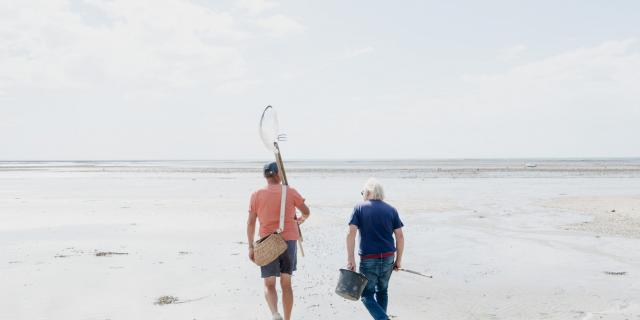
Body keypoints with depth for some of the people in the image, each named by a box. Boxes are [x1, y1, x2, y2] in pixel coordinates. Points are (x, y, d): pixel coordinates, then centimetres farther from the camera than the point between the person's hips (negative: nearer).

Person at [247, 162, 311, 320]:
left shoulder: (256, 195, 0)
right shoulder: (290, 192, -1)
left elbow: (250, 223, -1)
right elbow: (307, 212, 11)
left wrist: (251, 246, 5)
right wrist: (301, 219, 33)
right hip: (288, 241, 1)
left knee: (269, 285, 6)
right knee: (286, 283, 13)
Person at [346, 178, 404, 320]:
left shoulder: (359, 208, -1)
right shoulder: (391, 210, 7)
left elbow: (351, 234, -10)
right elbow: (400, 236, 4)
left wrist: (350, 259, -9)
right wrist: (398, 259, 12)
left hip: (368, 259, -4)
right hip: (388, 258, 4)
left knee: (367, 295, 5)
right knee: (382, 291, 22)